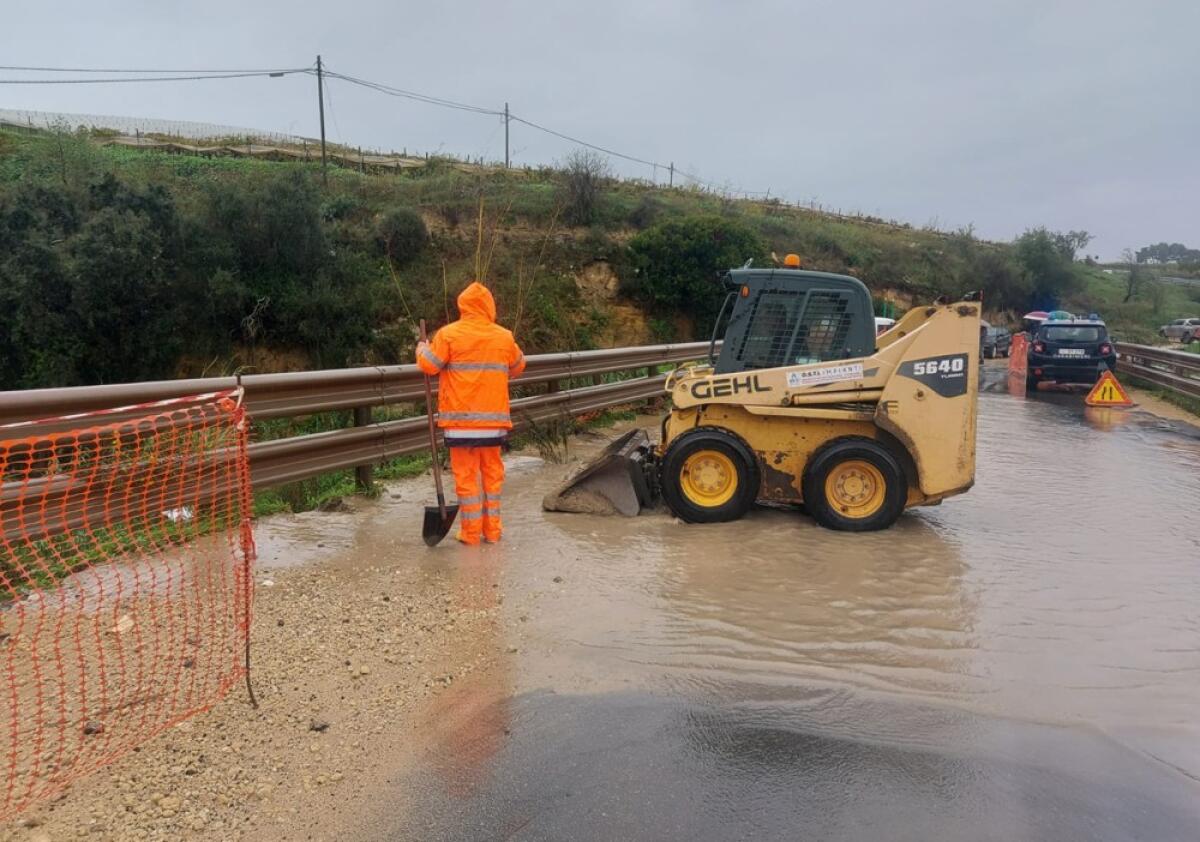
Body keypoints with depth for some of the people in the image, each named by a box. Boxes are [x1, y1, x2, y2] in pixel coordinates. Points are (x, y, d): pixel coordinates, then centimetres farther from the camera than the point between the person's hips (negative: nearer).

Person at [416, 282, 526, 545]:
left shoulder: (448, 334, -7)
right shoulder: (504, 337, 4)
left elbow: (429, 365, -5)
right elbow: (518, 367, 18)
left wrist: (422, 349, 15)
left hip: (460, 419, -3)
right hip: (494, 419, 3)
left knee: (466, 474, 4)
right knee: (492, 472, 13)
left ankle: (471, 532, 7)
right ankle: (492, 530, 17)